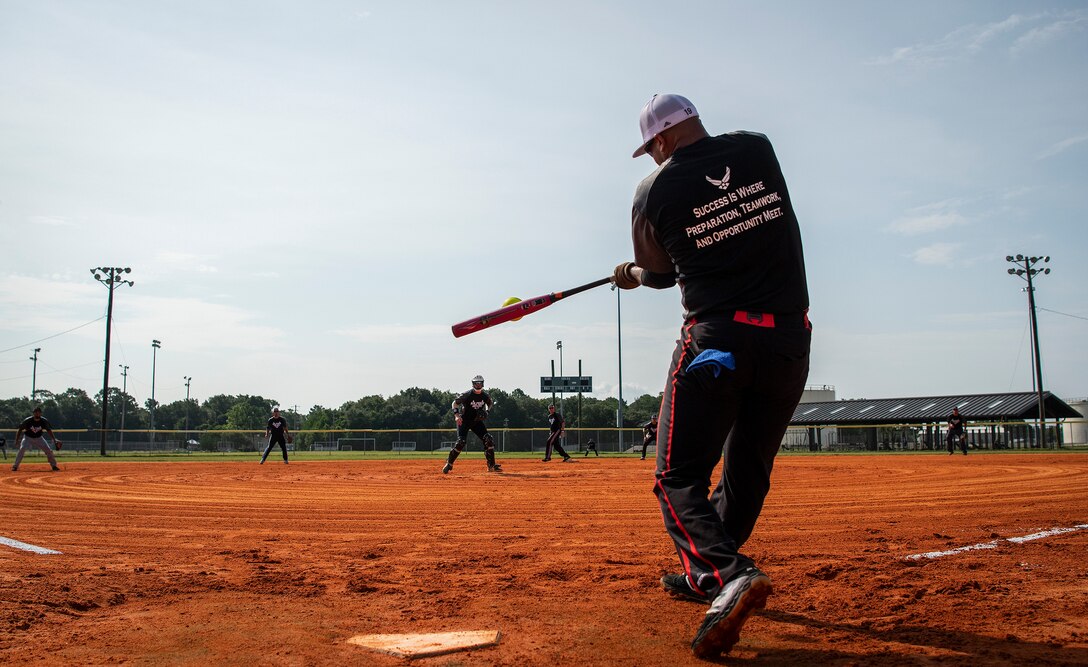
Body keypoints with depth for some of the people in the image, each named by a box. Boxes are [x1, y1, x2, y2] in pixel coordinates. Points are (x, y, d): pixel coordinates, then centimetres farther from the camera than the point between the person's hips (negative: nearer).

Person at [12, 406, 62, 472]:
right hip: (28, 437, -2)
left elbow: (49, 431, -8)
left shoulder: (44, 421, -16)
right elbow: (20, 430, -12)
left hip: (39, 438, 2)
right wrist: (17, 440, -21)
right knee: (22, 449, -25)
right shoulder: (28, 420, -22)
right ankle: (15, 466, -15)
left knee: (48, 450, -9)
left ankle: (54, 465, 6)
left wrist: (54, 440, -18)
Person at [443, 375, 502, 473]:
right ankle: (449, 464, -2)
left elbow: (490, 403, 16)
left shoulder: (485, 396, -5)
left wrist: (486, 411, -3)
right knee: (461, 442, -18)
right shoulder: (467, 395, -18)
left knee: (488, 440, -7)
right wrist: (456, 415, -20)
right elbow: (455, 402, -8)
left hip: (477, 421, 4)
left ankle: (491, 466, 0)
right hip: (464, 420, -4)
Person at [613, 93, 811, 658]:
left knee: (679, 478, 0)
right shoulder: (758, 148, 9)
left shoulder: (654, 190, -1)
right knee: (748, 473, 18)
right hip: (789, 340, 5)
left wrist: (633, 274, 34)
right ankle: (701, 576, 32)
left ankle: (729, 574, -23)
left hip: (716, 338, -5)